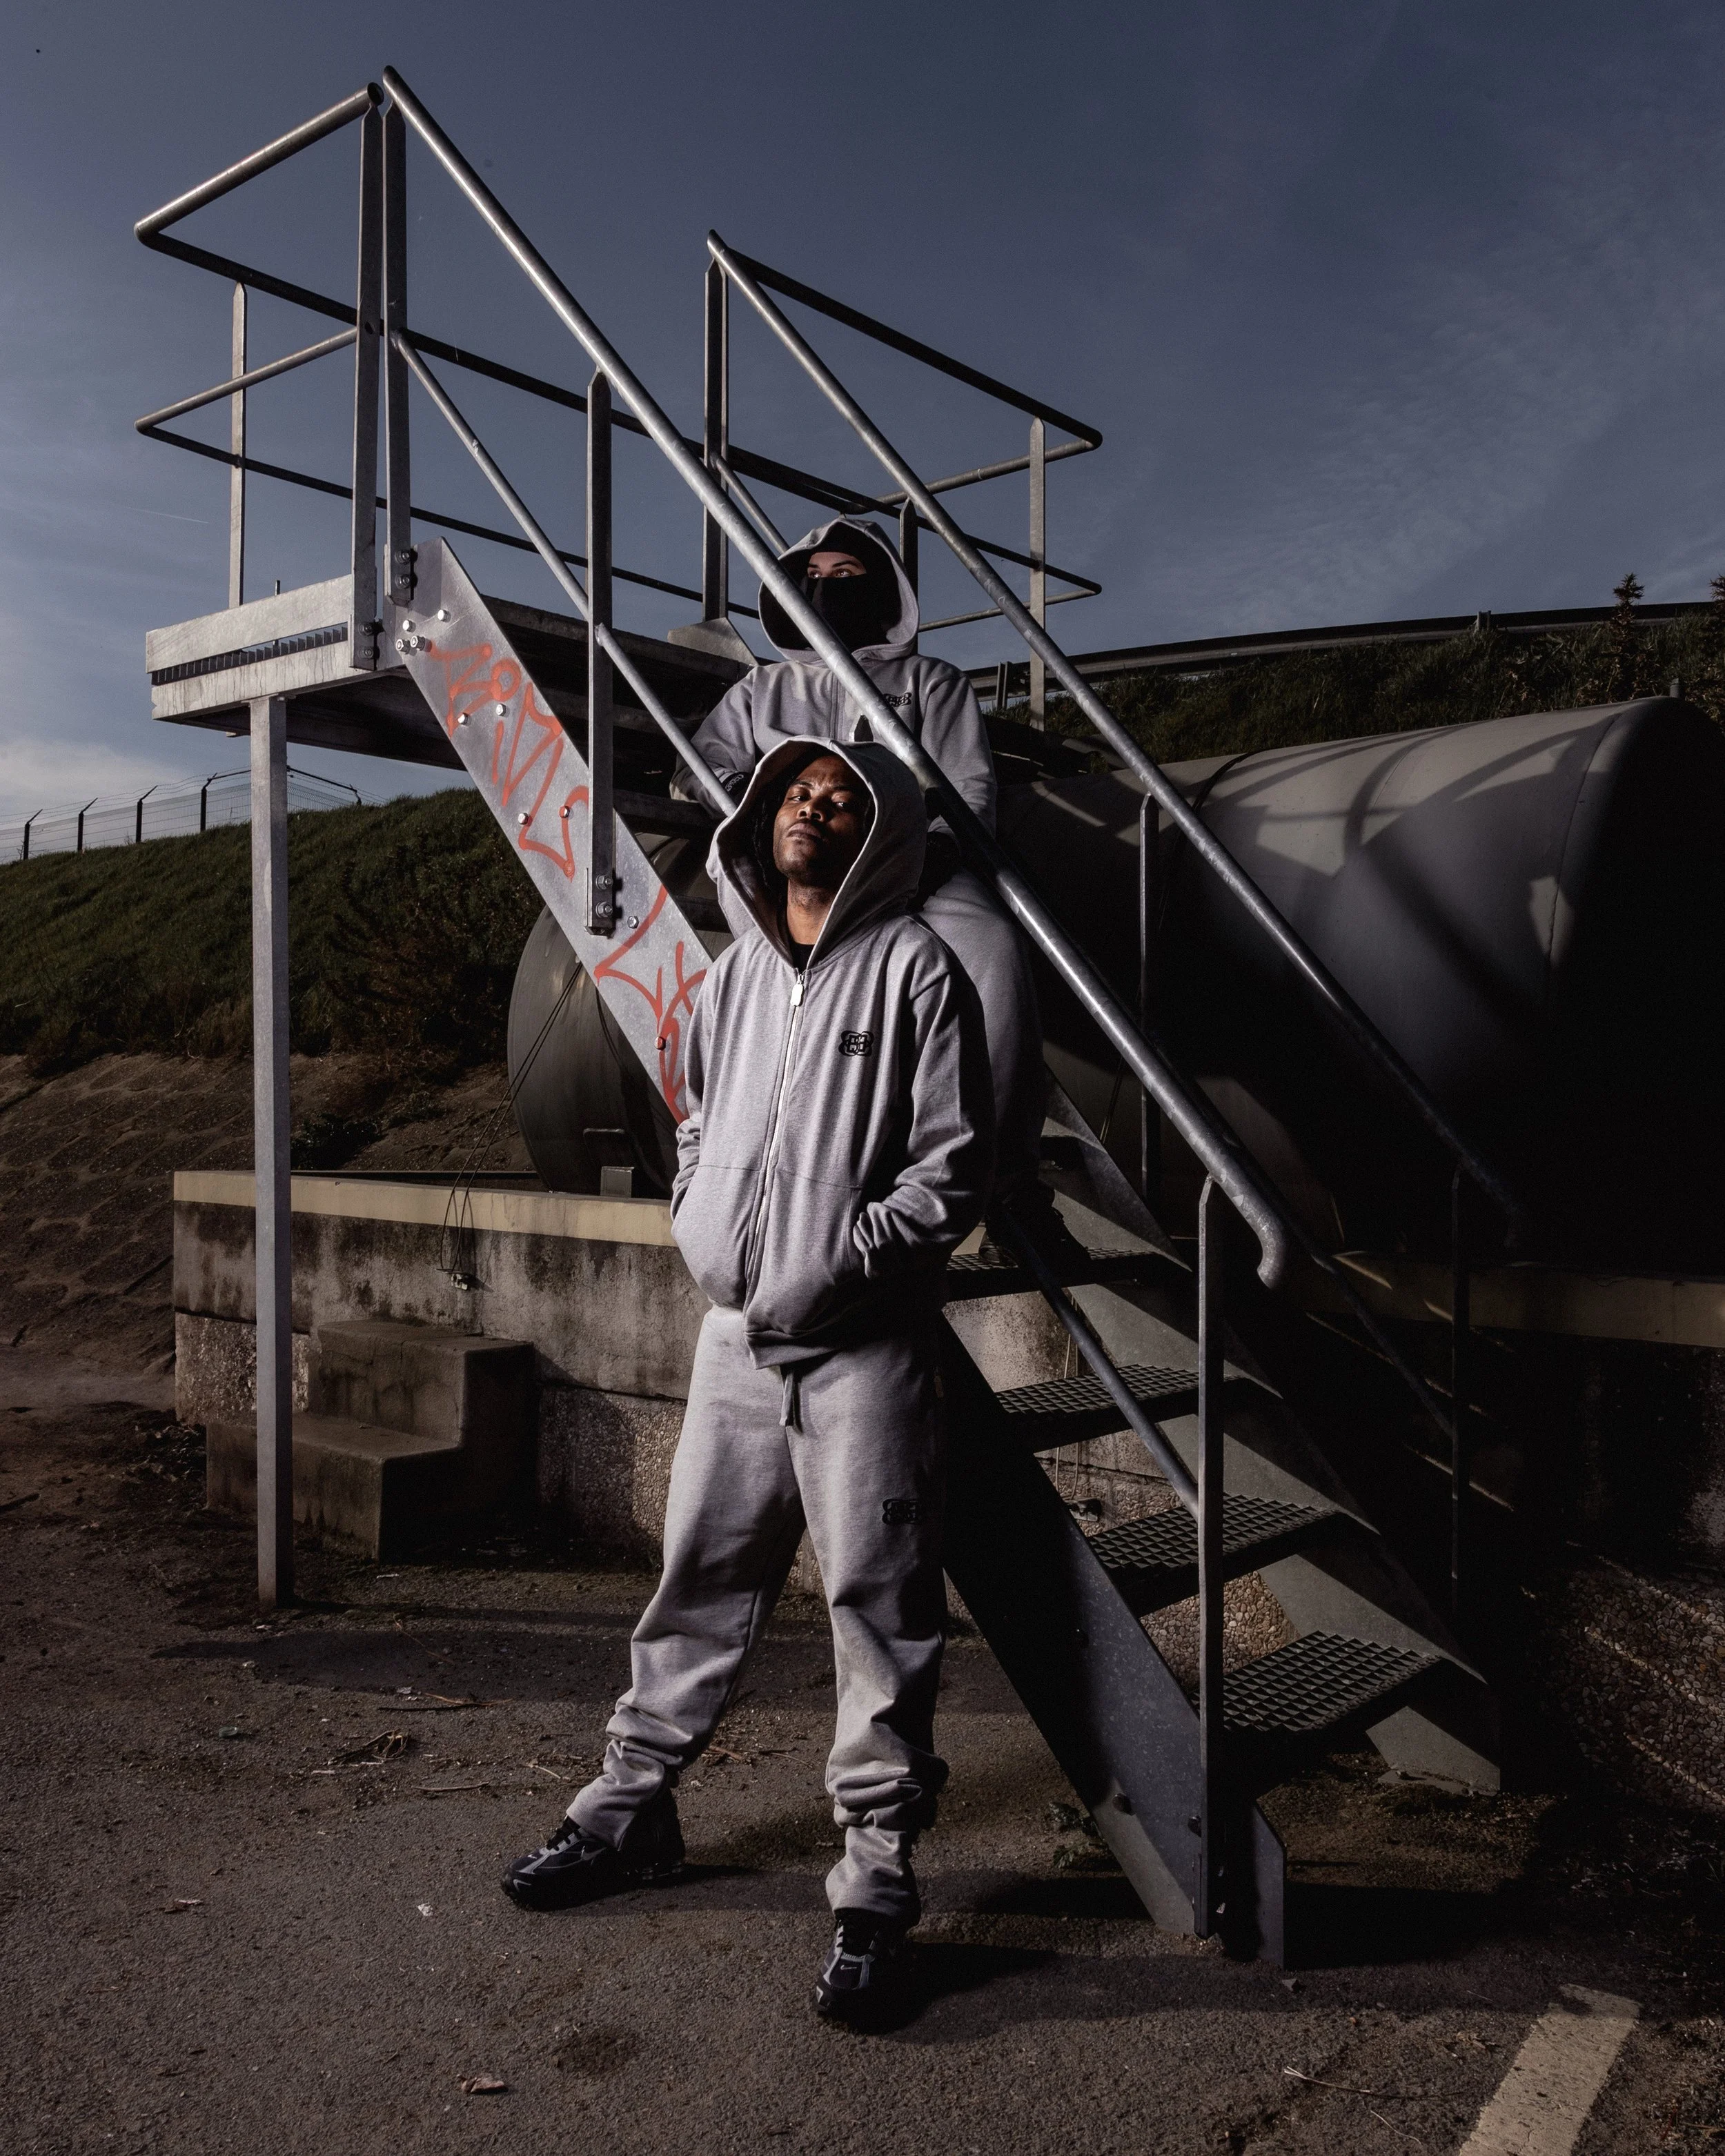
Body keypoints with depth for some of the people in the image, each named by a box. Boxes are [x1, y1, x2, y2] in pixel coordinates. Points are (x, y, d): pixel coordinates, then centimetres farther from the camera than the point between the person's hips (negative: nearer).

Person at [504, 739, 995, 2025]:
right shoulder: (735, 973, 13)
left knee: (879, 1607, 1)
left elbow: (957, 1163, -9)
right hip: (736, 1335, 6)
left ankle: (878, 1877, 13)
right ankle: (635, 1806, 33)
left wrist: (848, 1251, -16)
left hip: (864, 1345, -5)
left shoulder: (913, 967, -6)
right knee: (699, 1579, 16)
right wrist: (700, 1226, 8)